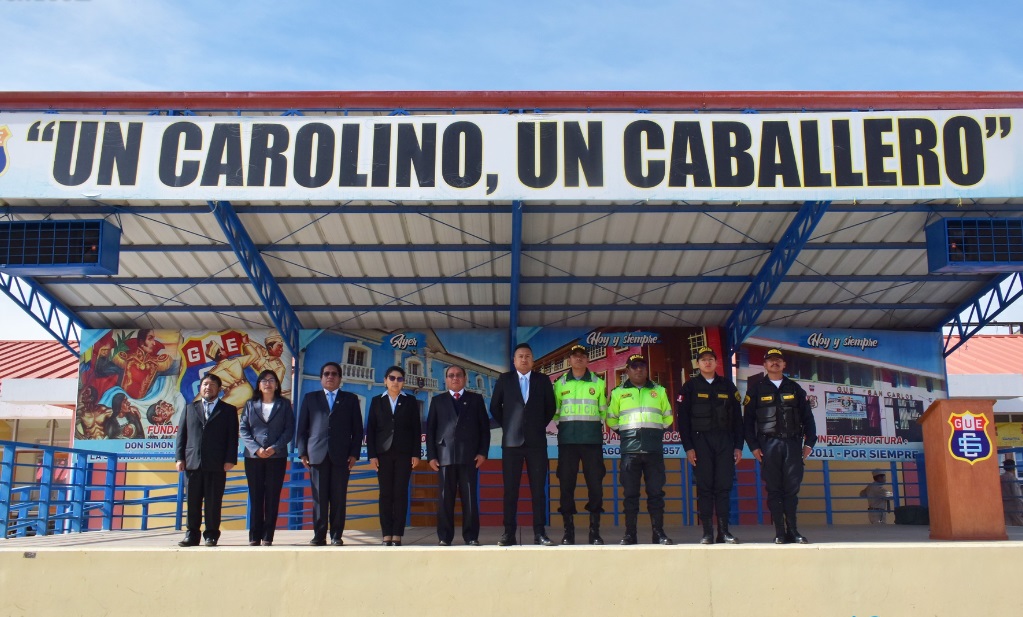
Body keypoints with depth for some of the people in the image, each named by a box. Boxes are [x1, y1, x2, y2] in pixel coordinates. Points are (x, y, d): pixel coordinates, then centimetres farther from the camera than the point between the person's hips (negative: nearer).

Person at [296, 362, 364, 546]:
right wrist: (302, 452, 2)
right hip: (317, 455, 0)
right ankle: (319, 536, 6)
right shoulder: (310, 398, 16)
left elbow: (357, 429, 9)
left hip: (341, 456, 0)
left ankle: (336, 536, 5)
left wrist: (354, 454, 0)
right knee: (319, 498, 0)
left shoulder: (350, 399, 14)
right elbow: (301, 427, 11)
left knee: (339, 499, -1)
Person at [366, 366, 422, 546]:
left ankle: (397, 536, -2)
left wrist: (416, 454, -3)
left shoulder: (410, 401, 9)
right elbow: (370, 429, 6)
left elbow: (417, 428, 5)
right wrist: (372, 455, -3)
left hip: (404, 453, -1)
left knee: (400, 494, -3)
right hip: (383, 453, 1)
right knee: (386, 494, 0)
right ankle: (387, 536, 1)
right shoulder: (377, 401, 10)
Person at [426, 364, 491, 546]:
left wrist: (483, 452, -2)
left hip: (469, 456, 0)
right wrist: (431, 456, 0)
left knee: (470, 497, -3)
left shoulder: (476, 399, 14)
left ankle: (471, 537, 2)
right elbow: (430, 429, 10)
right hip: (445, 455, 1)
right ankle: (444, 537, 5)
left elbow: (485, 428, 9)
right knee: (446, 497, 1)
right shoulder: (438, 400, 15)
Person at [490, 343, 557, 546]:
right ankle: (509, 533, 4)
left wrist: (539, 426, 7)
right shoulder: (504, 379, 7)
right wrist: (507, 426, 7)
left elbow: (550, 407, 13)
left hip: (536, 441, 0)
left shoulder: (543, 380, 7)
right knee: (510, 489, 0)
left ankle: (539, 533, 3)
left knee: (538, 489, 0)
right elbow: (495, 407, 11)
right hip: (511, 441, 0)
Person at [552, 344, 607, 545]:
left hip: (592, 438, 0)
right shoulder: (560, 383, 10)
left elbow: (604, 412, 12)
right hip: (567, 439, 0)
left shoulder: (598, 383, 9)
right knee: (566, 483, 0)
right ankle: (568, 530, 8)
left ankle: (595, 530, 8)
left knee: (595, 483, -1)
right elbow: (554, 411, 11)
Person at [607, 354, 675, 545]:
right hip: (630, 449, -1)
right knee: (630, 492, 0)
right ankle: (630, 534, 5)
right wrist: (624, 432, 11)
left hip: (654, 449, 1)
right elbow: (611, 420, 16)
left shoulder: (659, 391, 14)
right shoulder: (618, 392, 11)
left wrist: (654, 430, 13)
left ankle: (659, 533, 6)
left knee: (656, 492, 0)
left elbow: (668, 417, 19)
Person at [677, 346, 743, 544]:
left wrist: (738, 446, 4)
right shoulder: (690, 387, 5)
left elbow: (737, 417, 11)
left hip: (725, 440, 2)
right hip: (700, 441, -1)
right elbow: (682, 419, 2)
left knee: (724, 486, -1)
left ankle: (724, 531, 6)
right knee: (704, 487, -1)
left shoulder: (727, 385, 11)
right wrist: (688, 447, -6)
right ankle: (707, 533, 2)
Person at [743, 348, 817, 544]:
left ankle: (792, 530, 6)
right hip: (768, 445, -1)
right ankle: (779, 532, 3)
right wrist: (753, 446, -3)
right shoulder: (756, 390, 8)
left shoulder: (794, 388, 14)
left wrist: (809, 443, 4)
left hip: (793, 443, 1)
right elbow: (748, 420, 5)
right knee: (774, 489, -1)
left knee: (792, 488, -1)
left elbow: (807, 417, 12)